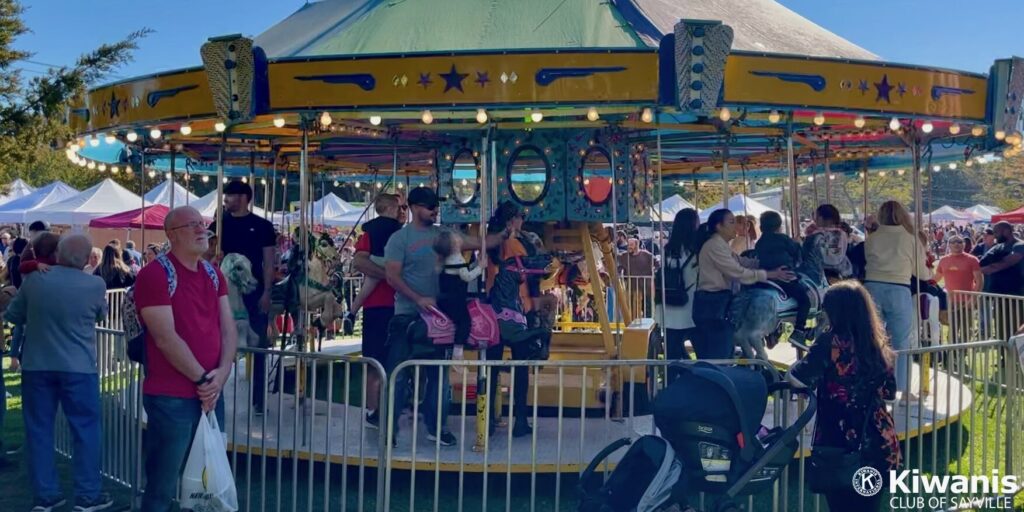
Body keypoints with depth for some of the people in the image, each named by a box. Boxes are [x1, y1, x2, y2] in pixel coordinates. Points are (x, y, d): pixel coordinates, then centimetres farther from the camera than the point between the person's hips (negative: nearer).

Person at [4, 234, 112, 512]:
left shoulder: (34, 279, -2)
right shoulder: (95, 285, -8)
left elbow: (12, 315, 11)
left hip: (36, 365, 3)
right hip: (79, 367, -2)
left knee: (39, 430, 12)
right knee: (86, 429, 6)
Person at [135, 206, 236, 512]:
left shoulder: (214, 274, 11)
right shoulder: (154, 274, -11)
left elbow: (228, 329, 6)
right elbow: (166, 339, -17)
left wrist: (221, 374, -9)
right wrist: (202, 378, -12)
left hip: (211, 395, 7)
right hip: (170, 398, -7)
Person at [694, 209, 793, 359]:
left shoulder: (721, 245, 18)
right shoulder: (714, 245, -15)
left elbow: (741, 262, 16)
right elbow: (739, 273, -17)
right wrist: (771, 274, -11)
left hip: (718, 304, 10)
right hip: (712, 306, -10)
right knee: (717, 358, -7)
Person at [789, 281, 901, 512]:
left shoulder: (831, 342, -12)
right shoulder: (877, 344, 7)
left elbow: (798, 379, -18)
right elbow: (889, 392, 17)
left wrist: (793, 369, 3)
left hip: (840, 443, -6)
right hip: (878, 444, 6)